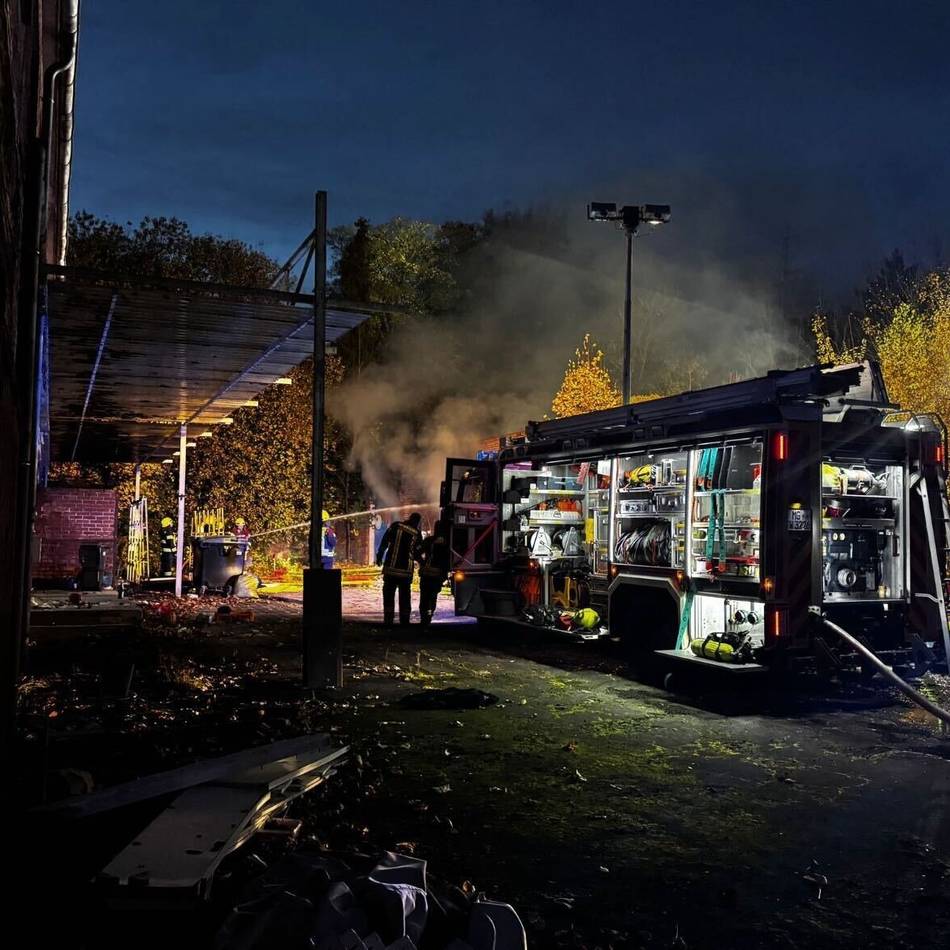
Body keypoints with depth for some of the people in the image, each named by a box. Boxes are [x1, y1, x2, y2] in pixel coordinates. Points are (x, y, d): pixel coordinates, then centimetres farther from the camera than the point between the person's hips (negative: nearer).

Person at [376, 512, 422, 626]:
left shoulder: (396, 526, 0)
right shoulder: (416, 534, 0)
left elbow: (384, 542, -4)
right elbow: (417, 553, 4)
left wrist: (379, 556, 2)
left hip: (391, 568, 0)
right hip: (406, 571, 1)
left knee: (388, 595, 6)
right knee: (405, 597, 11)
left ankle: (388, 621, 0)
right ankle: (404, 622, 10)